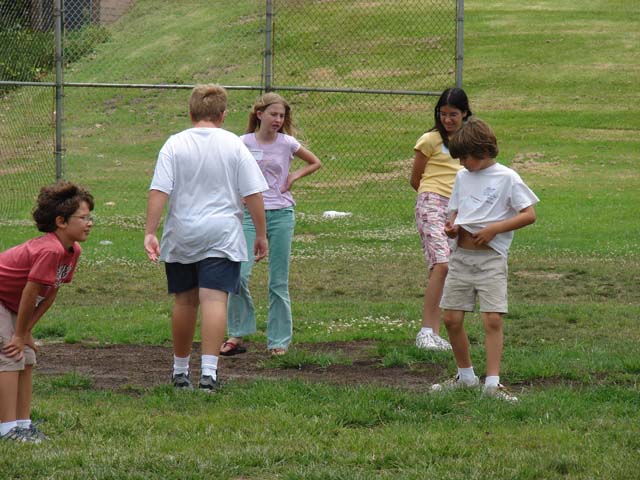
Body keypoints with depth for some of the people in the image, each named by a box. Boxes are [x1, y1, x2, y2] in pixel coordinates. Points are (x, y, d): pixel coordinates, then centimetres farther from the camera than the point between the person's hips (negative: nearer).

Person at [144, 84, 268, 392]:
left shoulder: (174, 145, 0)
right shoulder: (234, 146, -1)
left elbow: (159, 192, -7)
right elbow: (253, 194, -2)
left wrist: (150, 233, -8)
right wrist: (261, 234, 6)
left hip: (180, 238, 2)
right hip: (222, 237, -2)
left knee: (184, 301, 14)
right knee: (214, 300, -9)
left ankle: (180, 369, 26)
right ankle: (209, 370, -21)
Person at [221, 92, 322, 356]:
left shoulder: (287, 144, 1)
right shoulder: (244, 143, -1)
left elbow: (315, 163, 16)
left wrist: (294, 177, 2)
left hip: (281, 213, 1)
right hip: (250, 213, -1)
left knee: (279, 281, 4)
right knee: (240, 274, -15)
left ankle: (279, 340, 11)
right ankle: (238, 333, -1)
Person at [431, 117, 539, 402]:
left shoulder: (507, 178, -5)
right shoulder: (462, 177, 13)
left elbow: (529, 215, -9)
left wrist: (493, 229, -16)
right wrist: (452, 226, 1)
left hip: (491, 258, -6)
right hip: (461, 256, 6)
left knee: (493, 319, -12)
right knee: (451, 319, 3)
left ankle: (492, 382, -13)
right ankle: (465, 376, 19)